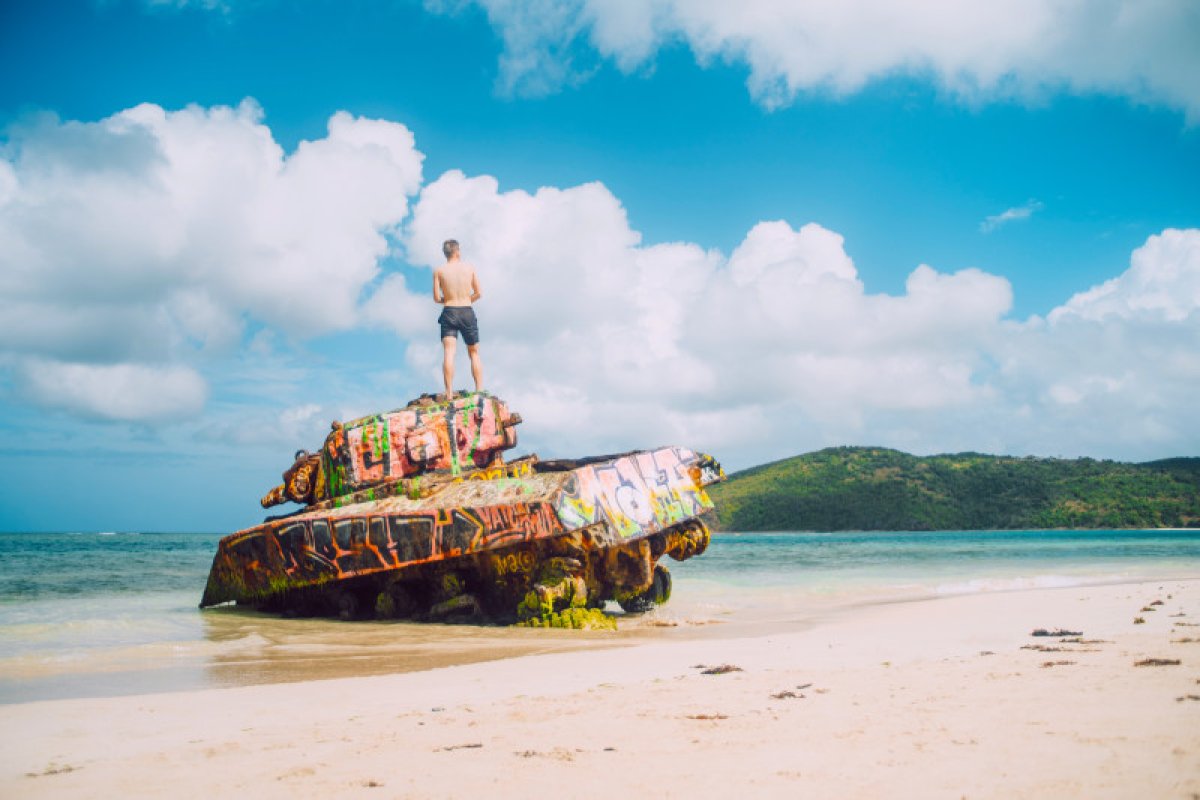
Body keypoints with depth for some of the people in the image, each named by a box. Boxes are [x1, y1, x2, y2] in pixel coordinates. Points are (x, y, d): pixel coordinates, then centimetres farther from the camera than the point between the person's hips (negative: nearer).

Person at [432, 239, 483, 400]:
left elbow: (436, 298, -2)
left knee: (448, 353, -8)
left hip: (449, 313, -1)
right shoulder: (469, 267, 4)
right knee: (474, 353, 11)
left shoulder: (439, 271, 1)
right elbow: (479, 293, 4)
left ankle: (449, 393, -20)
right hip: (467, 313, 1)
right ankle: (480, 391, 3)